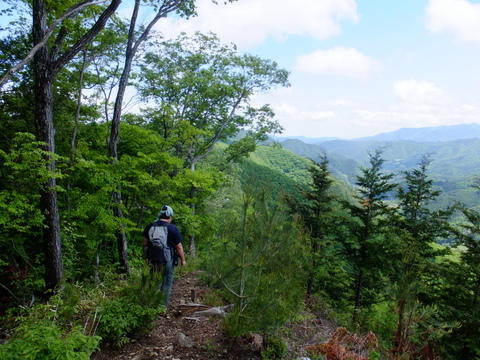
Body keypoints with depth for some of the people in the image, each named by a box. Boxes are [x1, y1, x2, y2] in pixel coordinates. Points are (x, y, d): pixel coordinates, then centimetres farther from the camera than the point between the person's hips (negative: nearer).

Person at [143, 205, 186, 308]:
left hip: (152, 259, 4)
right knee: (167, 283, 10)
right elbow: (178, 246, -8)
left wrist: (146, 256, 24)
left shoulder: (150, 226, 2)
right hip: (167, 260, -4)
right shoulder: (173, 228, -11)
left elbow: (145, 243, 10)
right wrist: (183, 260, 4)